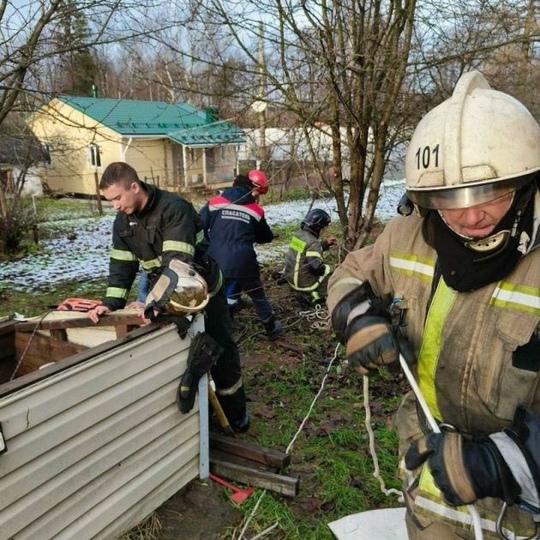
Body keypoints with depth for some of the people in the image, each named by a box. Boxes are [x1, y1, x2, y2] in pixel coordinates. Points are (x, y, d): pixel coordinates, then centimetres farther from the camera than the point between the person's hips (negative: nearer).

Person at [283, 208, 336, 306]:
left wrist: (325, 243, 14)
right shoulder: (312, 242, -22)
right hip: (303, 283, -9)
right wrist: (327, 268, -9)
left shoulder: (299, 233, 4)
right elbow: (316, 267, -27)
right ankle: (313, 296, -6)